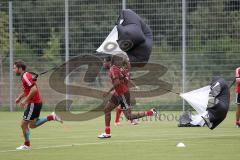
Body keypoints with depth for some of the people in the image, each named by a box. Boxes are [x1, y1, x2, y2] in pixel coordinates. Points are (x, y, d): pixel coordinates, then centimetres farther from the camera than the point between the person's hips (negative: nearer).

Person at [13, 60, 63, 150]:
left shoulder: (26, 77, -19)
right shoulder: (25, 76, 13)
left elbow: (34, 89, -29)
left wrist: (25, 100, -24)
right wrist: (19, 98, 19)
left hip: (33, 104, -10)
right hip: (36, 103, 10)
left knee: (24, 124, -3)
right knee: (32, 125, 16)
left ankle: (27, 145, 8)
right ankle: (52, 117, 13)